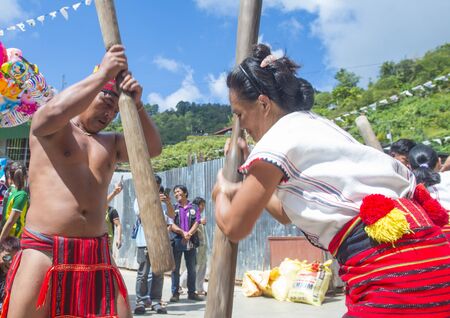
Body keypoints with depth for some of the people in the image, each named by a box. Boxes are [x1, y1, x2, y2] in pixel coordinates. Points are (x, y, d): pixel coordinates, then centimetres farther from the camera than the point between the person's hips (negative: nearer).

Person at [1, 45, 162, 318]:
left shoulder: (112, 143, 19)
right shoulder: (48, 127, 6)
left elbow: (153, 148, 4)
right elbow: (55, 110, -18)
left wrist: (136, 104, -10)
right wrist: (104, 74, -13)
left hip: (98, 253, 5)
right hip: (45, 251, -4)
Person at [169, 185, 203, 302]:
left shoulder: (193, 208, 9)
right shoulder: (173, 208, 8)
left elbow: (196, 223, -1)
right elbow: (171, 225, -2)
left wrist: (189, 233, -16)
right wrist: (183, 232, -16)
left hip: (191, 241, 1)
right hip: (177, 241, -1)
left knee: (191, 268, 6)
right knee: (175, 268, 0)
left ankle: (191, 292, 15)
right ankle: (175, 293, 7)